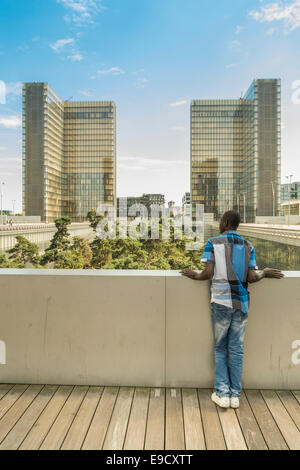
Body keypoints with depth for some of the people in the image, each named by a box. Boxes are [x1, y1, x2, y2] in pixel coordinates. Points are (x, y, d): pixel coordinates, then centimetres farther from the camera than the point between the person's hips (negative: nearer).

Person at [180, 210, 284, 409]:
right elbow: (252, 277, 0)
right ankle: (235, 395, 17)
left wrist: (193, 275, 10)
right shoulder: (248, 246, 6)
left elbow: (208, 273, -9)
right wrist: (265, 273, 21)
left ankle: (222, 394, 13)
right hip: (241, 303, 3)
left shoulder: (213, 243, -3)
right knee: (237, 348, 10)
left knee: (220, 348, 10)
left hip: (221, 301, -3)